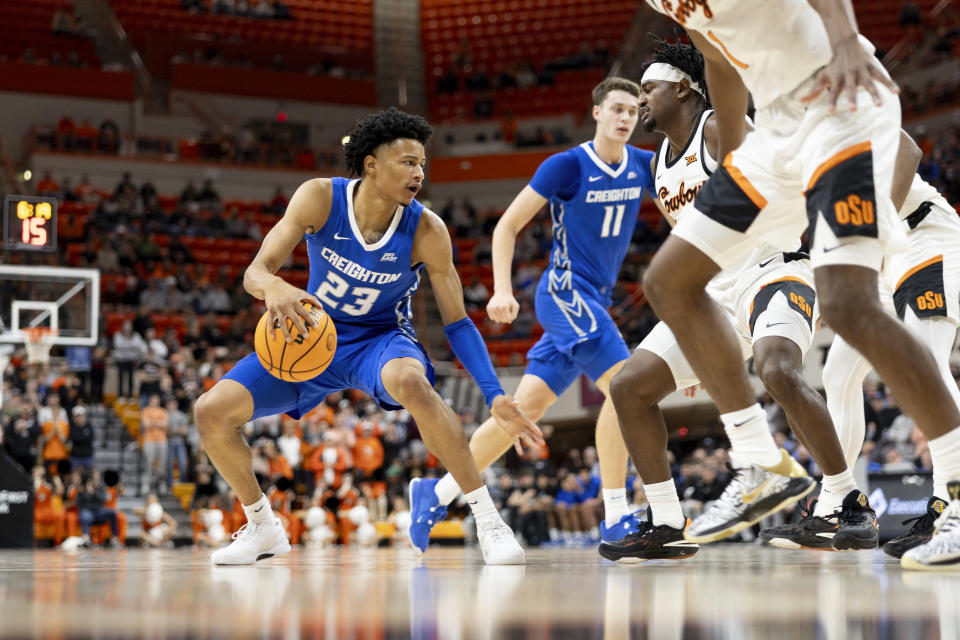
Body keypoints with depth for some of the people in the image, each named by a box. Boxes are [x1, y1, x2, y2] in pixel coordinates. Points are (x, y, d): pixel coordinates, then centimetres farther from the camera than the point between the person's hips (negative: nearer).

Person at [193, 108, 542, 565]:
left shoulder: (426, 231, -20)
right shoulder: (320, 198, -20)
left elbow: (457, 322, -12)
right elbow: (256, 271, -21)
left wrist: (495, 396, -23)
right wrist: (273, 288, -47)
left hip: (381, 338, -3)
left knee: (411, 382, -40)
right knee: (211, 412, -11)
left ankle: (488, 521, -29)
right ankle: (263, 527, 14)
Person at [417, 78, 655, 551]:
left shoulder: (643, 166, 8)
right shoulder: (567, 165, -9)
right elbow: (507, 226, -7)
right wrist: (502, 289, -17)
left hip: (593, 301, 7)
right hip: (564, 291, -7)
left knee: (527, 406, 5)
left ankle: (437, 492, 14)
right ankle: (615, 517, -21)